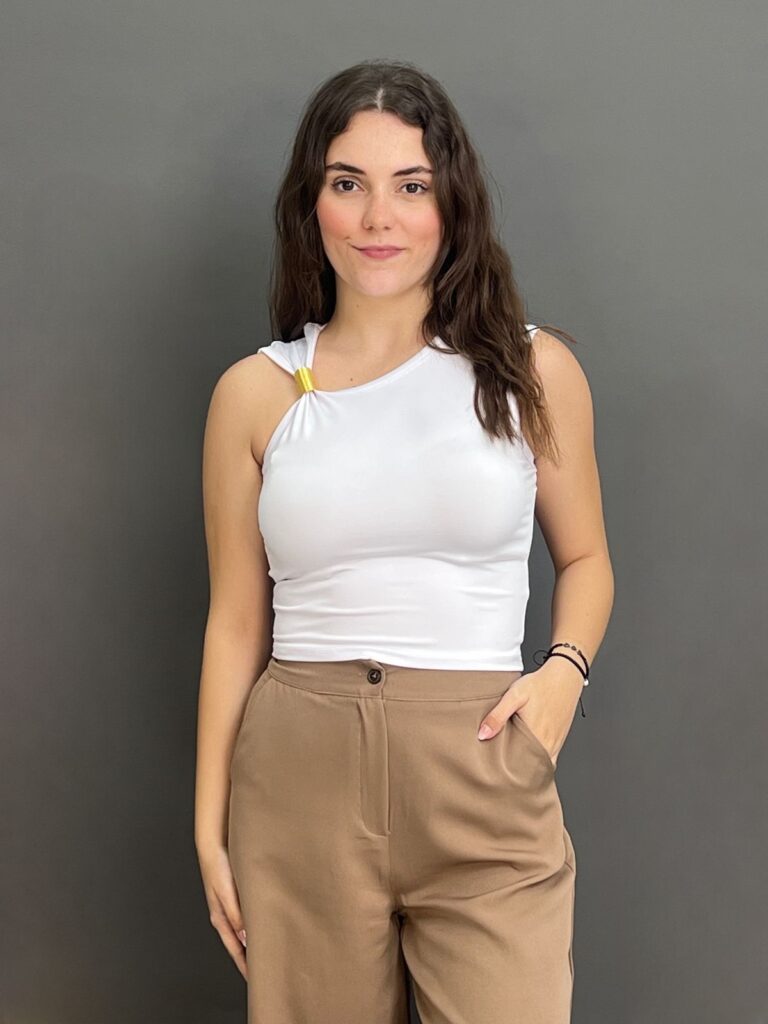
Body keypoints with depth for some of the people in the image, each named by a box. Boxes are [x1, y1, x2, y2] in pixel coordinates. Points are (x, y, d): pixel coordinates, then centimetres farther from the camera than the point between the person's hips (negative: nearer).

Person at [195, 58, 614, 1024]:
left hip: (482, 774, 0)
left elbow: (584, 557, 15)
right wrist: (209, 827, 7)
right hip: (300, 774, 1)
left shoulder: (534, 370, 2)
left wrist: (564, 670, -5)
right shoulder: (255, 392, 3)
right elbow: (235, 623, 7)